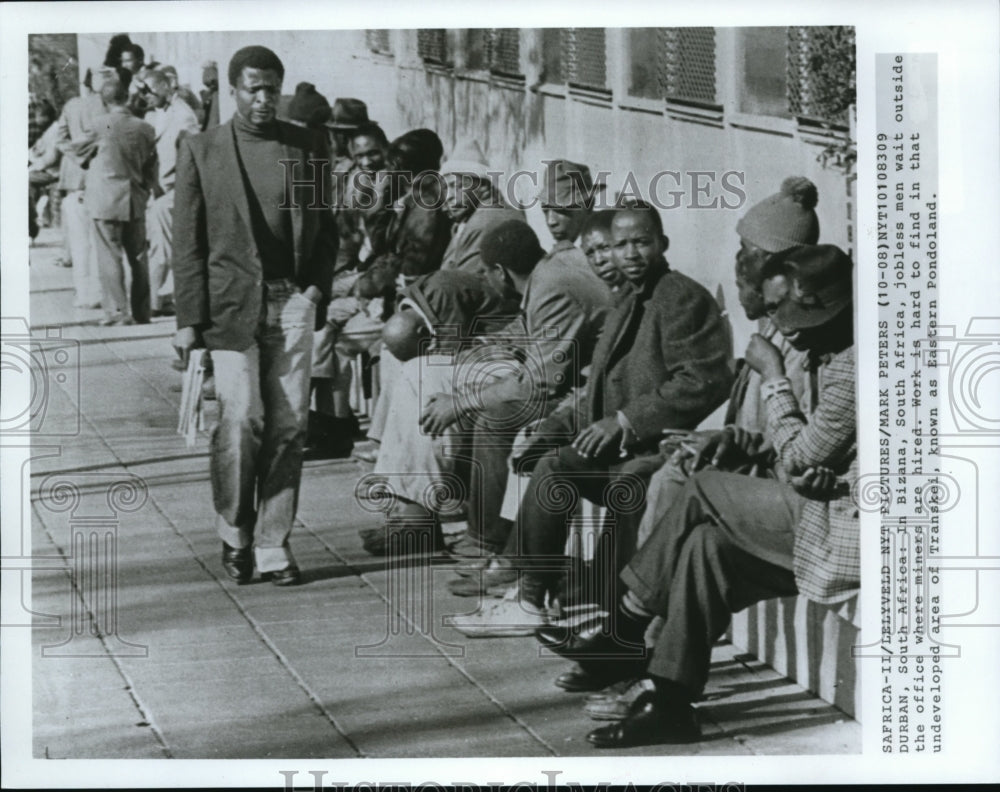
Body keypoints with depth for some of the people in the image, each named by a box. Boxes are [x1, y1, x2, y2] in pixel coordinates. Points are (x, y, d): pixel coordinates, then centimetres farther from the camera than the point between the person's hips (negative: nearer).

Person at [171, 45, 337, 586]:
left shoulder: (307, 147, 10)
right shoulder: (201, 150, 4)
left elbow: (326, 227, 17)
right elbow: (187, 241, 3)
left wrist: (317, 286, 2)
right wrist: (188, 318, -3)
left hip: (292, 302, 2)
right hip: (231, 303, -2)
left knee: (288, 424, -1)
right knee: (240, 419, -10)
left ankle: (273, 546, 8)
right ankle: (235, 536, 10)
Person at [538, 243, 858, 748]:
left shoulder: (853, 365, -19)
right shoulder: (833, 355, 14)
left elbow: (800, 461, -17)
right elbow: (808, 448, 19)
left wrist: (773, 376, -8)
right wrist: (749, 445, 2)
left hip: (847, 531, -10)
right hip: (828, 517, 10)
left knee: (704, 490, -7)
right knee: (706, 542, 1)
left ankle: (624, 628, 6)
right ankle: (669, 702, 2)